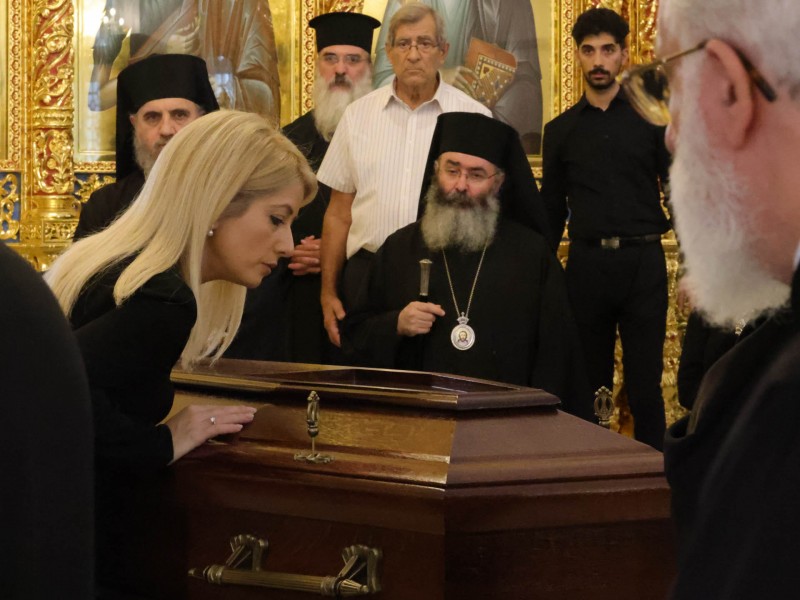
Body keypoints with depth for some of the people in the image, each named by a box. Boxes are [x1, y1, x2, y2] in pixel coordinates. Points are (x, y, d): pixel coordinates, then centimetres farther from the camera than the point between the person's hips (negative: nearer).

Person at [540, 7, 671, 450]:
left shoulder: (651, 118, 4)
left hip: (643, 262, -2)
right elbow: (551, 210, 15)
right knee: (590, 383, 7)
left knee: (645, 383, 0)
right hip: (586, 264, 2)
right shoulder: (561, 130, 10)